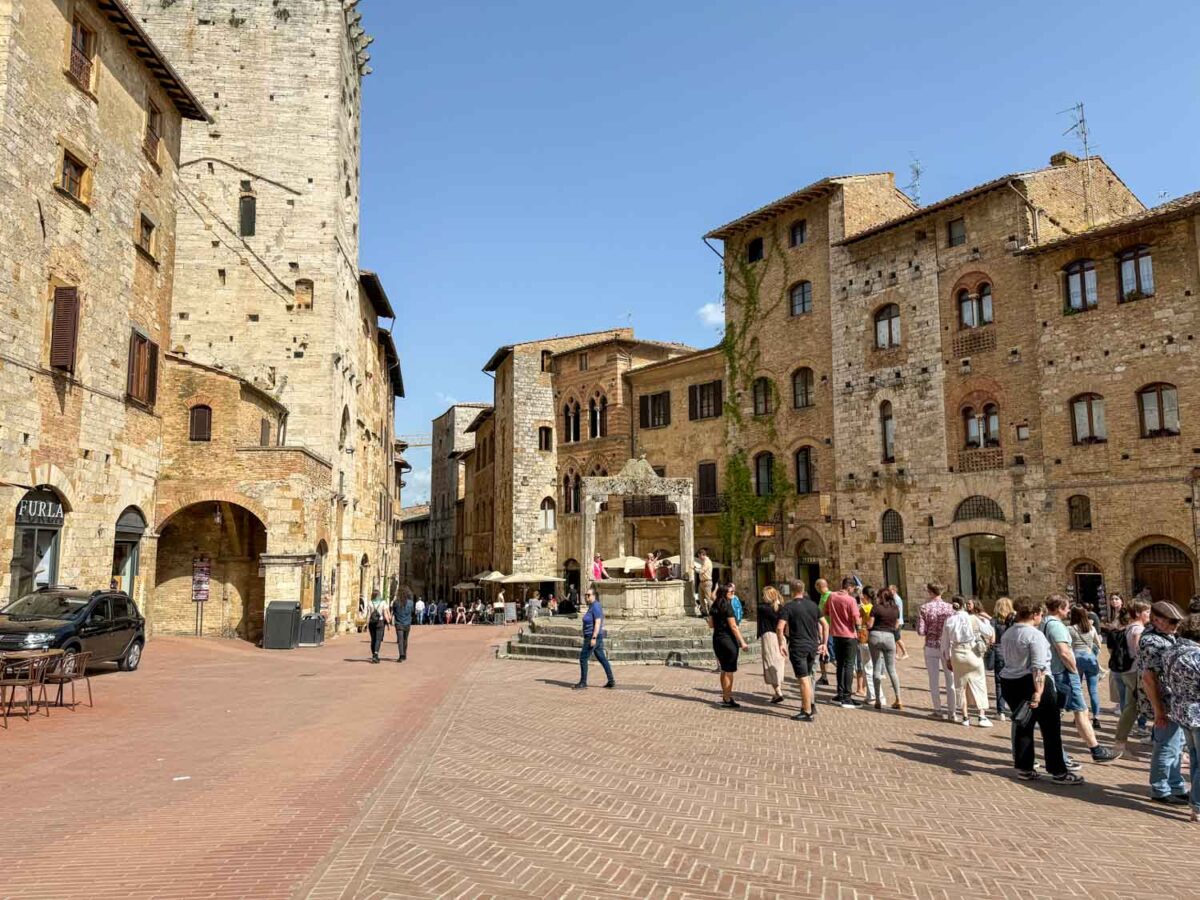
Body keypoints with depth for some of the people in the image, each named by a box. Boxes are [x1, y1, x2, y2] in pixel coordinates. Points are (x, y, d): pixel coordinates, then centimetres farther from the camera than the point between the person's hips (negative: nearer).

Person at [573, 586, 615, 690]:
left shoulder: (595, 606, -16)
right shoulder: (592, 606, 14)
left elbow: (598, 622, -23)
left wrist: (594, 638, -26)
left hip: (592, 636, -10)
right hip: (593, 637, 10)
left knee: (583, 658, -3)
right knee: (602, 658, 10)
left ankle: (583, 682, 4)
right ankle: (611, 681, 12)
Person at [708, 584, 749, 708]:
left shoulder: (713, 607, 7)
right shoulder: (727, 607, -15)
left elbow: (711, 625, 11)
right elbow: (733, 626, -17)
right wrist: (742, 642, -14)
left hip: (717, 640, 8)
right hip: (728, 639, -7)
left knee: (724, 670, 18)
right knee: (729, 671, 0)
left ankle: (725, 696, 27)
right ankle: (727, 700, 4)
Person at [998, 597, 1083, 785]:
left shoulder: (1007, 634, 9)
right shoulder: (1035, 635, -15)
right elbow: (1038, 667, -21)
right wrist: (1038, 692, -23)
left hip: (1008, 683, 8)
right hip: (1032, 683, -7)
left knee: (1023, 726, 14)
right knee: (1051, 729, 3)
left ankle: (1024, 768, 17)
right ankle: (1059, 772, 6)